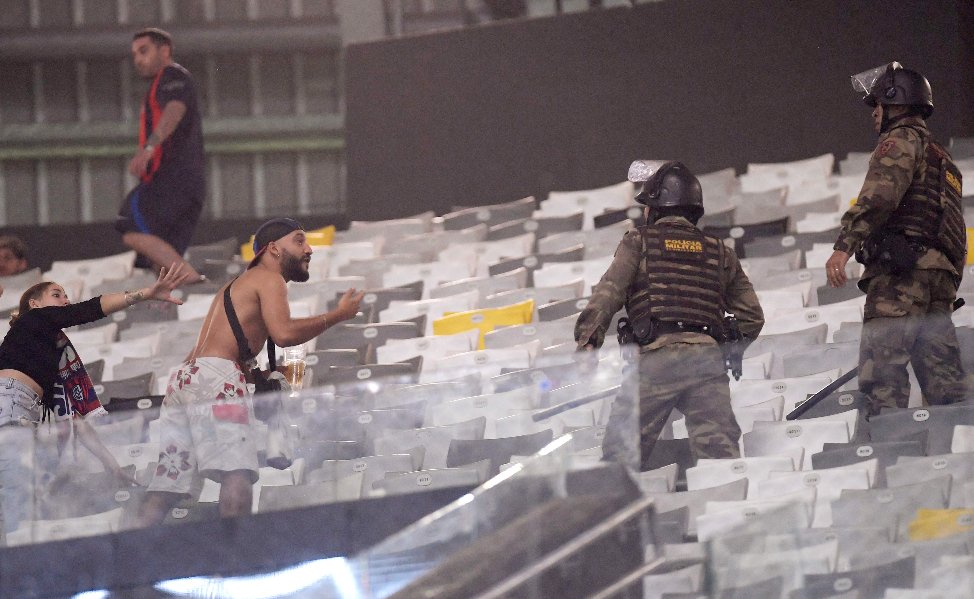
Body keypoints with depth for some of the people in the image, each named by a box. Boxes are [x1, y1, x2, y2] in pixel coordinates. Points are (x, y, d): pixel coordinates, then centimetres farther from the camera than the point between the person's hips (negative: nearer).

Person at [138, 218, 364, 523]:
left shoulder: (238, 284, 33)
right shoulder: (269, 279, 5)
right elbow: (283, 332, -13)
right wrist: (337, 315, -3)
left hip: (184, 376, 9)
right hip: (216, 376, -9)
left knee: (165, 486, 2)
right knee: (238, 475, -20)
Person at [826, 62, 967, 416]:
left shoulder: (903, 139, 4)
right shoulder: (943, 161, 33)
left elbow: (879, 195, -15)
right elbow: (957, 237, 30)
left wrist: (844, 245, -24)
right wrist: (948, 287, 29)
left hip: (901, 269, -9)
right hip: (942, 275, 9)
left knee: (881, 372, -18)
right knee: (943, 377, 4)